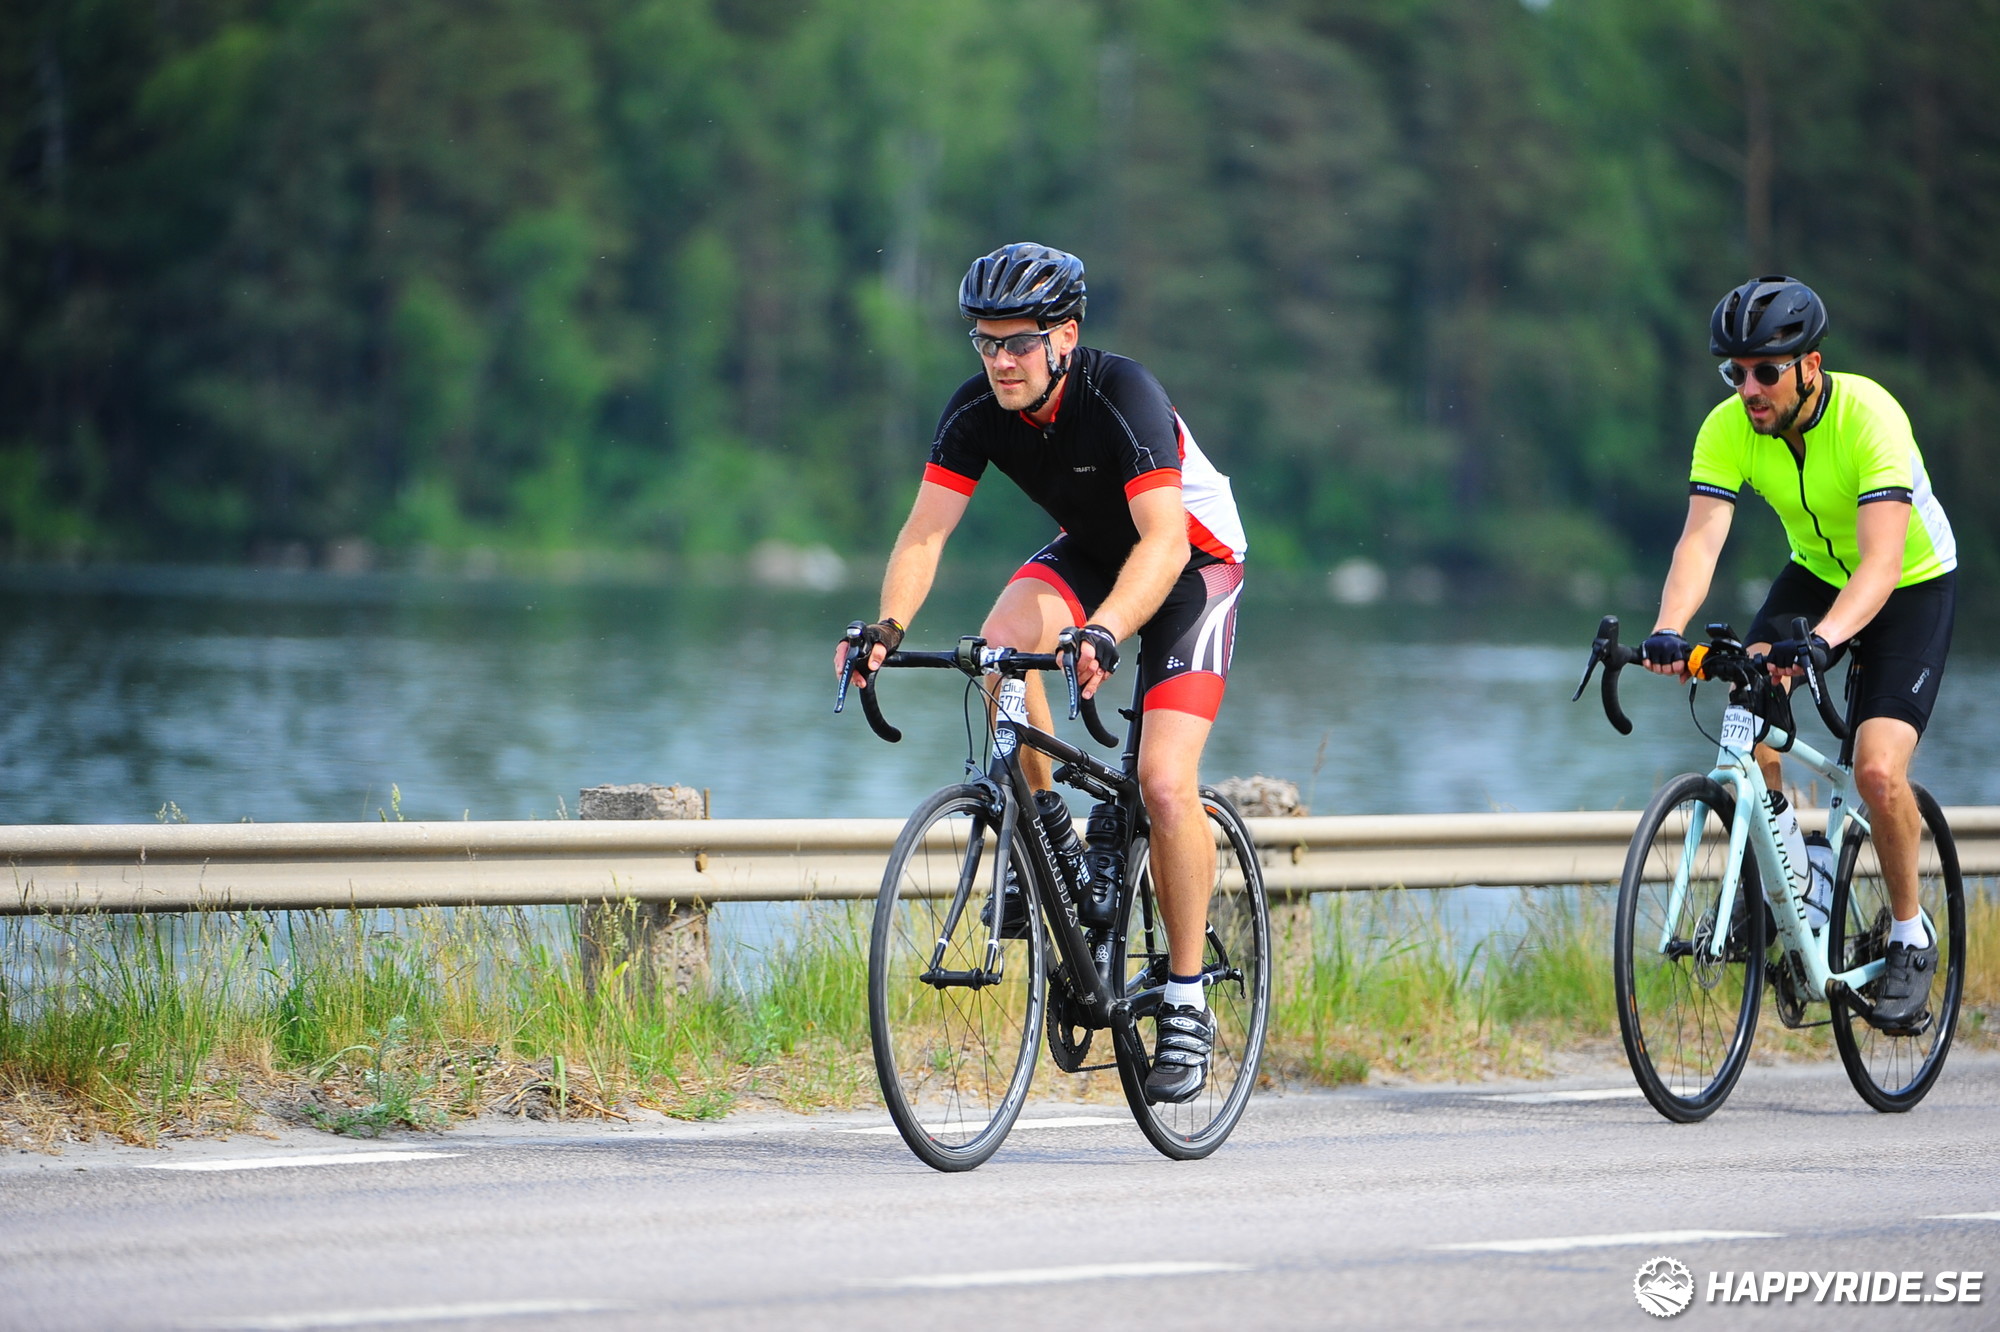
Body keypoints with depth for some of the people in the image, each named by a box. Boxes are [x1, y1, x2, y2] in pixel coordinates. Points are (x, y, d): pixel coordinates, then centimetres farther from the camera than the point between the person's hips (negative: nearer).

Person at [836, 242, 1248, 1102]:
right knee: (999, 648, -28)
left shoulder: (1123, 396, -33)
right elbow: (925, 531, -21)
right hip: (1087, 552, 5)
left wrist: (1104, 633, -59)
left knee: (1164, 782, -18)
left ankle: (1186, 1005, -6)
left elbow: (1162, 540, -42)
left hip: (1192, 560, -5)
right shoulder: (977, 410, -18)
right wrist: (888, 627, -40)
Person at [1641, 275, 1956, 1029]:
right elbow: (1701, 538, -29)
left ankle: (1911, 940, 3)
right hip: (1816, 571, 4)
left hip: (1913, 585, -4)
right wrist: (1668, 631, -48)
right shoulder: (1727, 429, -20)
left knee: (1878, 769, -20)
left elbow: (1882, 560, -41)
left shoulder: (1868, 416, -33)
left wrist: (1824, 640, -57)